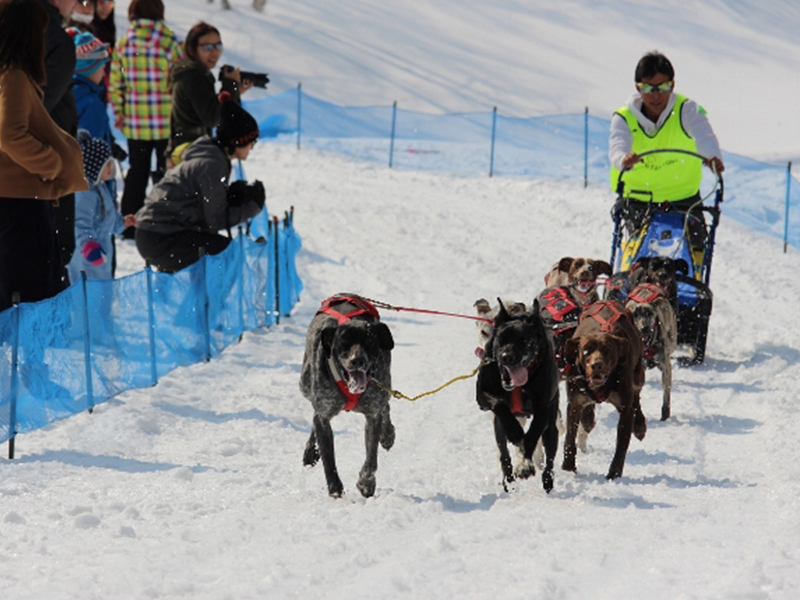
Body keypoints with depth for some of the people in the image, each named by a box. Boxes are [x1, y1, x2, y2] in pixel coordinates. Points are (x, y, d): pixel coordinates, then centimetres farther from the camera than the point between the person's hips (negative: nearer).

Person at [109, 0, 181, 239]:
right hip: (166, 121, -4)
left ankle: (129, 226, 17)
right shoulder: (170, 42, -11)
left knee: (137, 171, 14)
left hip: (134, 122, 4)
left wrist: (118, 113, 12)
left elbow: (115, 83, 3)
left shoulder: (123, 43, 1)